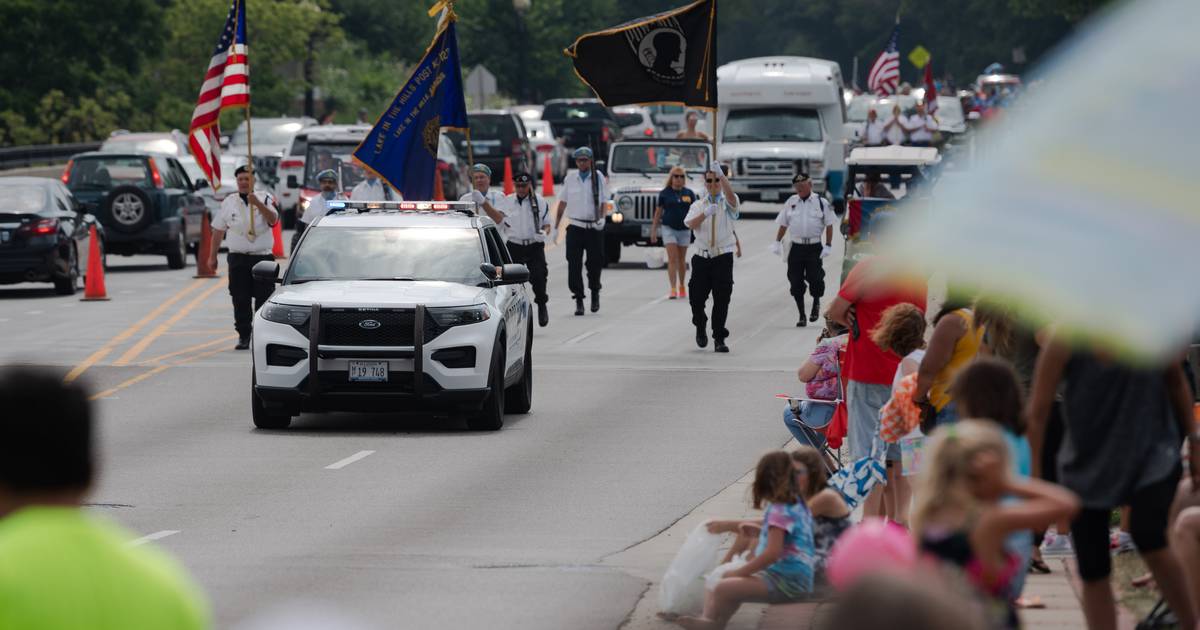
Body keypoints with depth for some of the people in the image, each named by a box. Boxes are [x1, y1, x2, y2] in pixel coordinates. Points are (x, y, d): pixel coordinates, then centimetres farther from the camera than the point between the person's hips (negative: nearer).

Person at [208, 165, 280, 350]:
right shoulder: (229, 202, 9)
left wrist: (257, 204, -26)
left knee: (264, 298, -2)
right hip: (238, 257, 1)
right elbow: (218, 230, 13)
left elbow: (273, 219, -14)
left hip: (262, 256, -1)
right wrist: (212, 256, 11)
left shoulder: (265, 200, 5)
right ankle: (243, 336, 5)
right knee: (240, 300, -1)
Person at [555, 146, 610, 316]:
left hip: (594, 227, -1)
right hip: (575, 226, 1)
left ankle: (595, 292, 28)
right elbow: (562, 203, 11)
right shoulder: (570, 180, 6)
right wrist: (556, 226, 9)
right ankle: (578, 300, -1)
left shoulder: (599, 178, 3)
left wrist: (601, 218, -16)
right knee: (574, 265, -6)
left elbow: (604, 202, 2)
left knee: (595, 262, 2)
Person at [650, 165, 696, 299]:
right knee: (672, 259, -10)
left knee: (681, 260, 12)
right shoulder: (665, 193, -1)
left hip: (684, 229, 2)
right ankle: (673, 289, -14)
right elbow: (658, 212, 4)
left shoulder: (689, 194, 4)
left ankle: (682, 286, 30)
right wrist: (653, 230, 2)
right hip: (669, 229, -2)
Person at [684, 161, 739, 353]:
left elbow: (731, 196, -21)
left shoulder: (727, 203, 5)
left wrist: (721, 174, -33)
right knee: (696, 297, 0)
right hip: (702, 256, 2)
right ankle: (700, 328, 28)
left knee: (722, 299, -6)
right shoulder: (698, 205, 10)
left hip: (723, 257, -2)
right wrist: (705, 214, -27)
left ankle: (719, 339, 1)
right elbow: (690, 224, -8)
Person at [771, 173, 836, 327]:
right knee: (796, 282, 0)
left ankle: (816, 303, 22)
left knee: (815, 278, -10)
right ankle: (802, 316, 11)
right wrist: (777, 243, 6)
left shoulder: (821, 203, 2)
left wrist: (828, 246, -4)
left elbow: (829, 225, 3)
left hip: (814, 248, -3)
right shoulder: (791, 202, 9)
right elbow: (783, 224, 14)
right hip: (796, 247, 3)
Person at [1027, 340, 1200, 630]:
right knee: (1092, 571, 1)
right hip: (1087, 462, 1)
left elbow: (1176, 379, 13)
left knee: (1149, 539, -25)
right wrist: (1032, 475, -12)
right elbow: (1036, 413, -10)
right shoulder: (1065, 342, -14)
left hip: (1153, 454, -1)